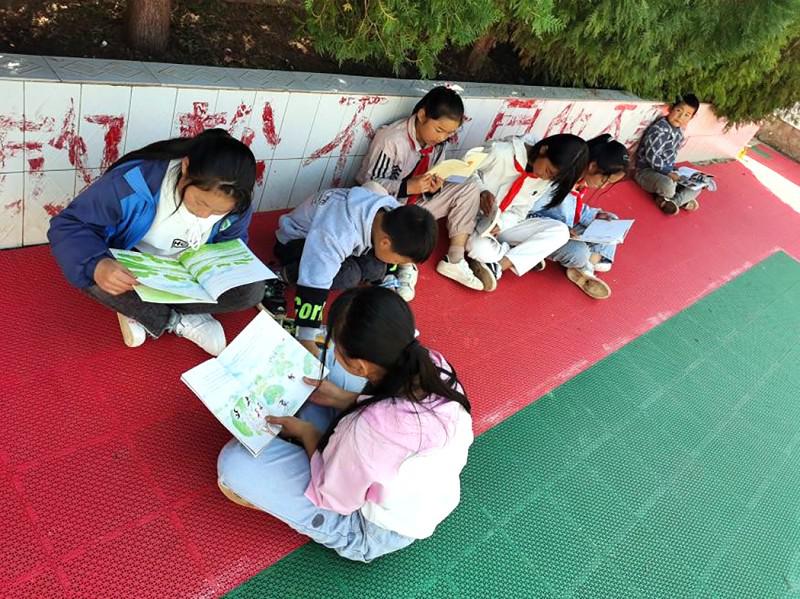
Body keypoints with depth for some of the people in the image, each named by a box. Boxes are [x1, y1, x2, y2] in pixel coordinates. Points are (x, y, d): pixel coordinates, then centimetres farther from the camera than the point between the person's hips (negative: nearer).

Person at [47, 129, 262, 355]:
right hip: (129, 270, -2)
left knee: (252, 289, -21)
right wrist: (96, 265, -49)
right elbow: (67, 225, -27)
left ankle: (137, 309, -13)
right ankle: (179, 321, -14)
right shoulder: (133, 182, -32)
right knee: (94, 276, -36)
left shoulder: (236, 202, -20)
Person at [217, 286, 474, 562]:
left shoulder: (368, 429, -42)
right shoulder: (434, 364, -22)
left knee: (236, 461, -13)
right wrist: (341, 398, -3)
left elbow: (332, 500, -20)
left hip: (373, 535, -6)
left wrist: (307, 433, -6)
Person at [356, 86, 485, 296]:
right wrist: (408, 187, -34)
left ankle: (454, 260, -9)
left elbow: (427, 189, 5)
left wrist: (433, 187, -20)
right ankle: (406, 265, -16)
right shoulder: (391, 140, -23)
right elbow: (370, 184, -21)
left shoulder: (438, 142, -4)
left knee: (468, 189, -7)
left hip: (416, 202, 7)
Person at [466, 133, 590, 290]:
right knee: (480, 249, -40)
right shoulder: (501, 154, -21)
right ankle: (523, 255, -10)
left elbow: (519, 211, -3)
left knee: (560, 231, -15)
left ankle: (498, 266, -22)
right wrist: (481, 192, -32)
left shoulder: (545, 180, -4)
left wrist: (500, 224, -24)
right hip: (474, 216, -5)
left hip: (505, 224, 6)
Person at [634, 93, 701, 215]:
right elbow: (651, 156, -27)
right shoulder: (659, 129, -21)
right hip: (647, 170, -9)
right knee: (668, 186, -37)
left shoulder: (679, 131, 8)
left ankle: (670, 201, -9)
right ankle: (681, 200, -3)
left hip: (667, 171, 9)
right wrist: (668, 172, -24)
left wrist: (671, 171, 1)